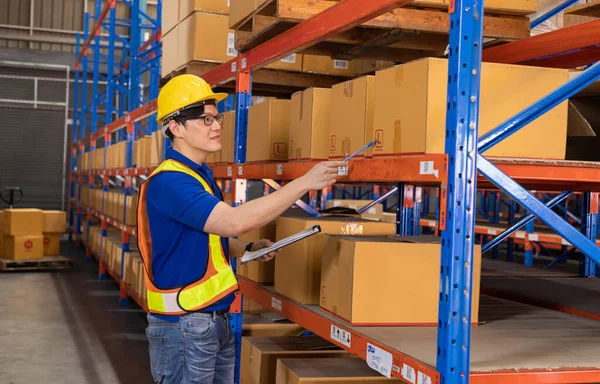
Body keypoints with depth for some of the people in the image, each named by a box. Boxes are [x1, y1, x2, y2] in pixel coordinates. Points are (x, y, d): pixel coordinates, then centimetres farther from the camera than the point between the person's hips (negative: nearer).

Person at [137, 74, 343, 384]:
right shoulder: (168, 182, -20)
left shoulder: (201, 175, 11)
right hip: (183, 327, -9)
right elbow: (234, 221, -32)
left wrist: (248, 249, 4)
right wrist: (305, 182, -30)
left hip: (216, 321, 9)